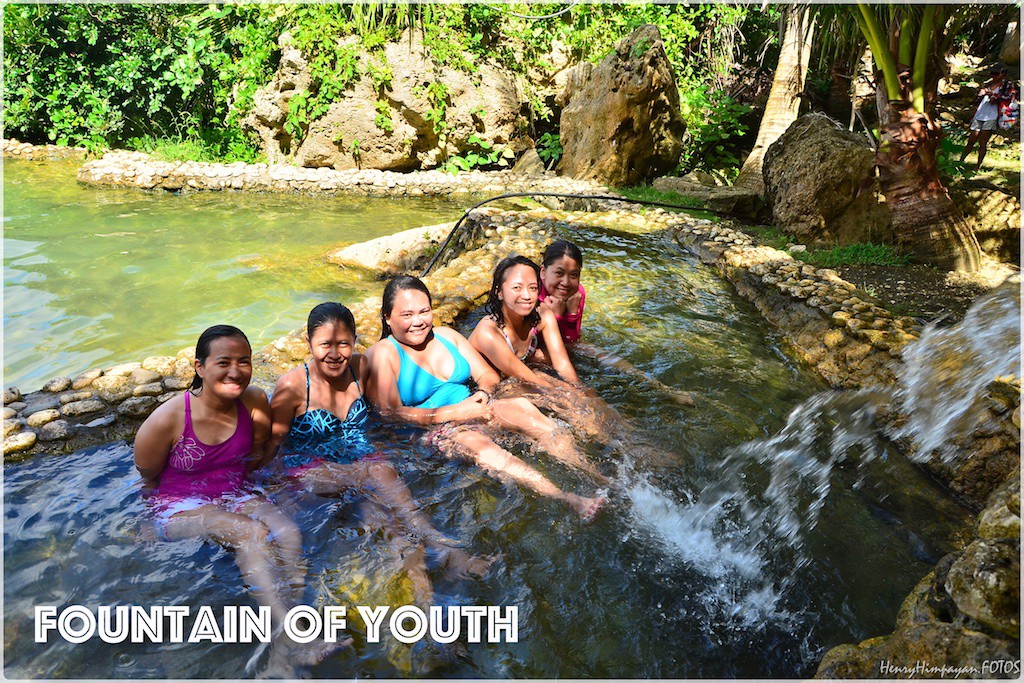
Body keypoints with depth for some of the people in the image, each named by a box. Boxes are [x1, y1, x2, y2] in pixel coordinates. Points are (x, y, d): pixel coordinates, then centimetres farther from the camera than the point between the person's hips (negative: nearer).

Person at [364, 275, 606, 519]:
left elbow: (488, 375, 14)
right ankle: (566, 499, -51)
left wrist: (482, 394, -12)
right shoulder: (382, 355, -4)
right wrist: (455, 412, -21)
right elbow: (391, 413, -14)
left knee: (522, 406, -22)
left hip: (471, 410, 6)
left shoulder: (446, 335, 14)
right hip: (430, 428, -6)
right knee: (477, 443, -36)